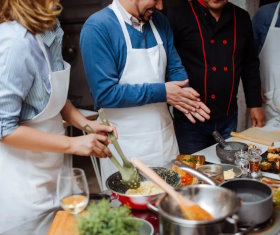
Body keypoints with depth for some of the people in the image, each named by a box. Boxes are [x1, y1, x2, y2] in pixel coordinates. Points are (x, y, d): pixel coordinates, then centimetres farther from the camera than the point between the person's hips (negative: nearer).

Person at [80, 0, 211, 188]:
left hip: (165, 137, 6)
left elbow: (175, 68, 12)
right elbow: (105, 93, -20)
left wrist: (183, 94, -10)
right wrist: (162, 92, -18)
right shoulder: (97, 27, -15)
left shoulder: (160, 22, 4)